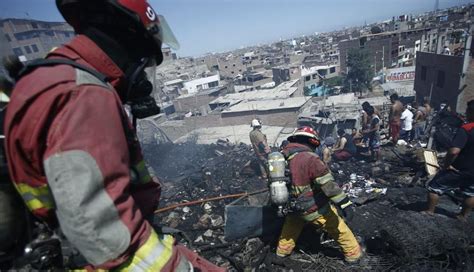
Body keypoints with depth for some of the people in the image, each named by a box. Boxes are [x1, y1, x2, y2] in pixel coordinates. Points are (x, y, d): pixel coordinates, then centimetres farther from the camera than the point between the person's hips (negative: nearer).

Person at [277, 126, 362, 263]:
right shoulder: (309, 159, -25)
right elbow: (328, 184, -29)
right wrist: (345, 204, -25)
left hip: (294, 208, 6)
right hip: (315, 210, -5)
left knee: (291, 224, 32)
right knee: (339, 229, 17)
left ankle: (282, 250, 47)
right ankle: (353, 254, 36)